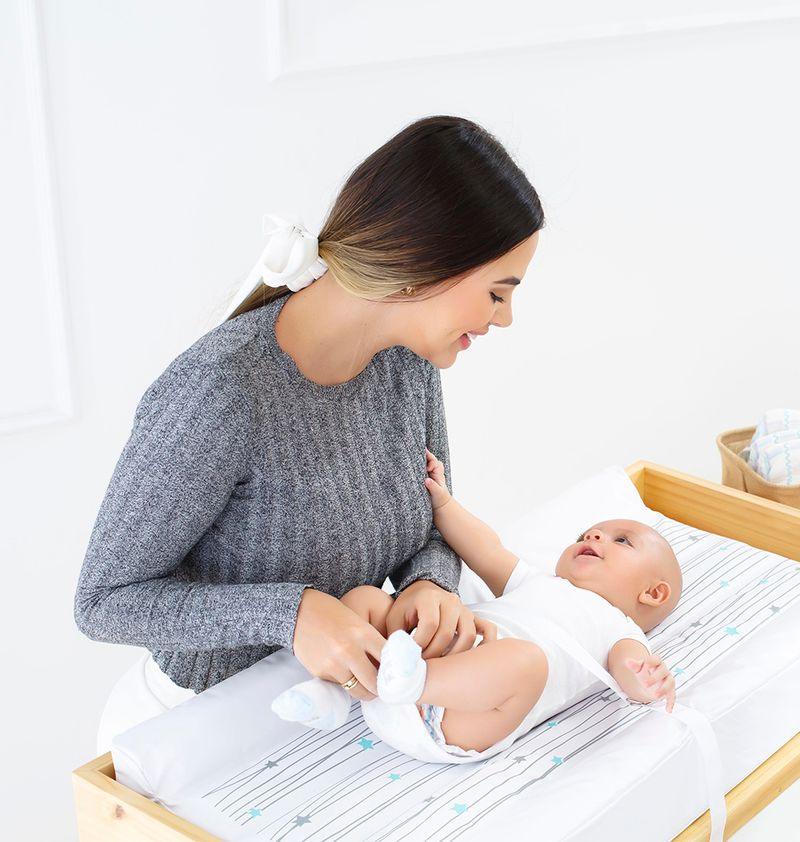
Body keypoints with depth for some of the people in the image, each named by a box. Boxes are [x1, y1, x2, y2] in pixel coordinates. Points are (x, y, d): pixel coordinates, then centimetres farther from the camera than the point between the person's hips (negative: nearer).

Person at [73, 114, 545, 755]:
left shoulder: (407, 356, -8)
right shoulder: (218, 391, -30)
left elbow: (432, 529, 4)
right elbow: (105, 600, -21)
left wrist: (430, 583, -20)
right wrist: (291, 612, -35)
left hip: (342, 695, 5)